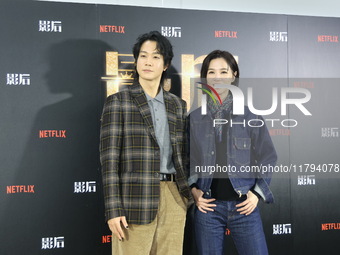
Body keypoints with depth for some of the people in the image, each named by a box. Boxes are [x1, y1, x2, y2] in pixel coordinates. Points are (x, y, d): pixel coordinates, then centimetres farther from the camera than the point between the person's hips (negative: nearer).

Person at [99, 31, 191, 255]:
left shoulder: (178, 105, 13)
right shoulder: (117, 102, 0)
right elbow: (110, 158, -5)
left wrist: (191, 193, 7)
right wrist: (114, 209, -11)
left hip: (173, 198, 4)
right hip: (135, 197, -4)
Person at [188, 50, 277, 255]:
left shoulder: (250, 116, 2)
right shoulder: (194, 118, 4)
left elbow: (267, 158, 5)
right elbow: (186, 160, 9)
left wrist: (257, 193, -3)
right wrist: (193, 190, -4)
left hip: (245, 206, 0)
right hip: (208, 206, 1)